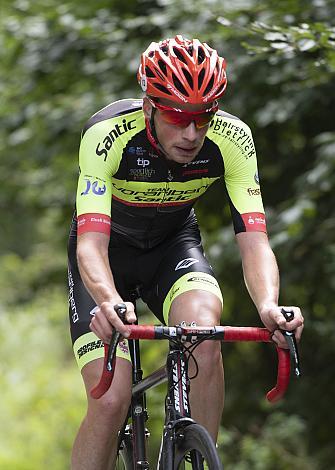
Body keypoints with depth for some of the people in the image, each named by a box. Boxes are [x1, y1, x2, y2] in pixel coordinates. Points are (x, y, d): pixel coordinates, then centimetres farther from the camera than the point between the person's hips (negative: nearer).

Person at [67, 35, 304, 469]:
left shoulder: (231, 140, -25)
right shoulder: (107, 135, -33)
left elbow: (253, 238, -29)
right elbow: (91, 242, -40)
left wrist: (269, 305, -50)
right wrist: (109, 302, -61)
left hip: (173, 242, 2)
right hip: (110, 245, -2)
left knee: (204, 327, -32)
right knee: (111, 401, -18)